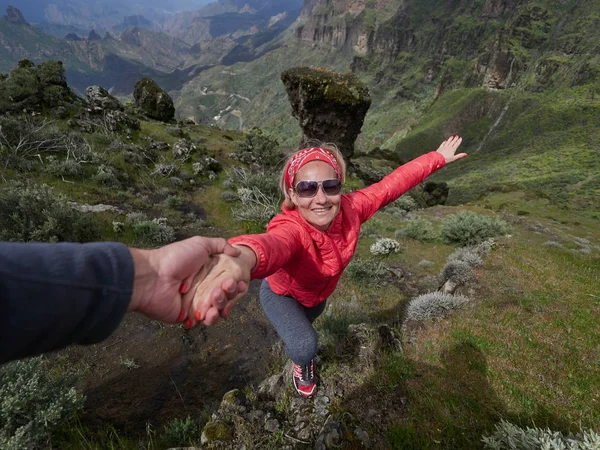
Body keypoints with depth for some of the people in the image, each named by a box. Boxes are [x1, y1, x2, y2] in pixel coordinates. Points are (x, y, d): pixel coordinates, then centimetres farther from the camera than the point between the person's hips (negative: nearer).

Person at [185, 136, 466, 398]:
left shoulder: (349, 209, -33)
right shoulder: (291, 228, -47)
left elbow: (393, 183, -20)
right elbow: (275, 243, -72)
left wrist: (438, 158, -9)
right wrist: (243, 256, -96)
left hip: (317, 294, 5)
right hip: (281, 295, -5)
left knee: (309, 317, 33)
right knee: (304, 346, -24)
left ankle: (293, 338, 73)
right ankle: (302, 364, 18)